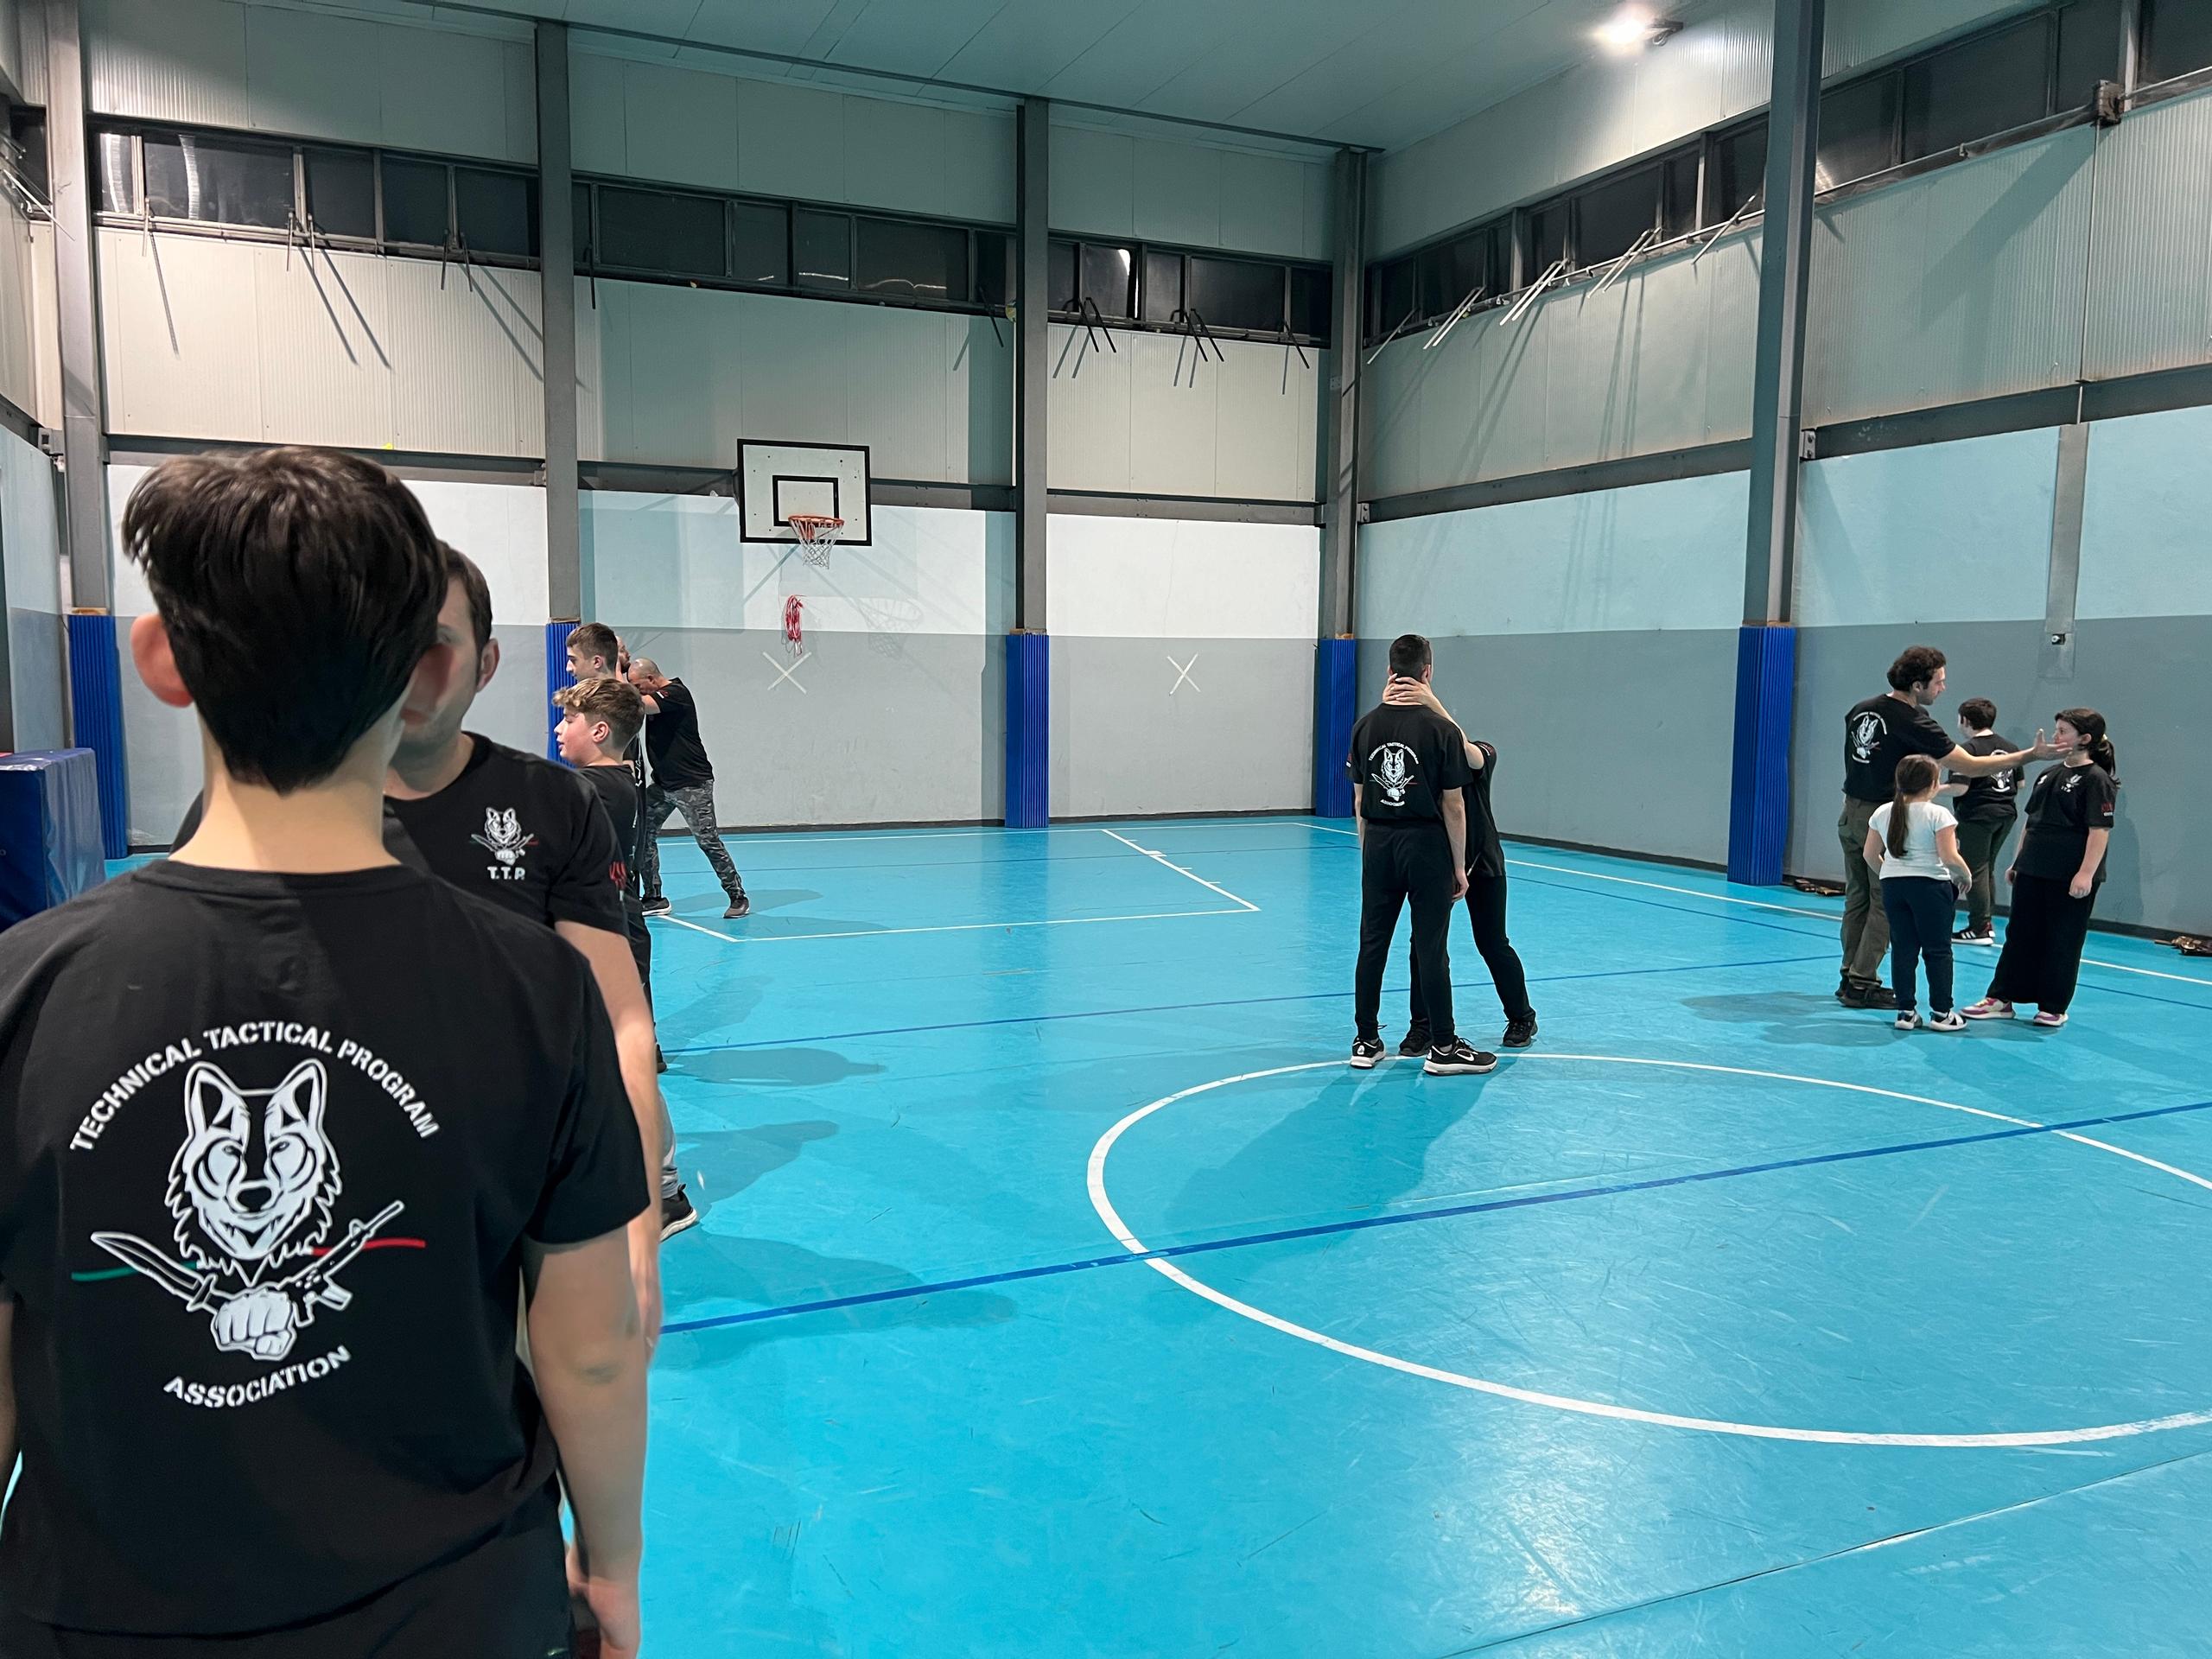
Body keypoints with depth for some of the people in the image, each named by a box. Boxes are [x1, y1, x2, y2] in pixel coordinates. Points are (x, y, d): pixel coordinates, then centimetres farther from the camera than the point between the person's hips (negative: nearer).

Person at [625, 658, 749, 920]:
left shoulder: (675, 693, -17)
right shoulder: (655, 696, 11)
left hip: (692, 784, -9)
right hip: (662, 783, 9)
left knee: (708, 842, -7)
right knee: (643, 835, 1)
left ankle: (738, 897, 4)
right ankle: (654, 899, 10)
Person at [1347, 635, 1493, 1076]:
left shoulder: (1366, 725, 2)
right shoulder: (1440, 729, -11)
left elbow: (1360, 799, 7)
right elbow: (1452, 803, -9)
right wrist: (1459, 864, -2)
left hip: (1379, 844, 4)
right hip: (1425, 845, -4)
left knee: (1372, 944, 9)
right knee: (1431, 948, 1)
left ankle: (1367, 1041, 15)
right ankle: (1443, 1047, 8)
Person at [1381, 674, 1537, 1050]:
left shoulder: (1483, 754, -14)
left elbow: (1467, 752, -38)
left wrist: (1432, 703, -52)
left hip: (1481, 863, -2)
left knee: (1492, 944, 7)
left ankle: (1522, 1018, 28)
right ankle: (1422, 1026, 7)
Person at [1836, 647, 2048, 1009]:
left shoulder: (1860, 710, 6)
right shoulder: (1913, 722, -16)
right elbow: (1969, 766, -15)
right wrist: (2030, 755, -11)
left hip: (1851, 813, 7)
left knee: (1857, 898, 13)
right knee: (1884, 905, 1)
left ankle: (1850, 977, 17)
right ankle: (1862, 983, 1)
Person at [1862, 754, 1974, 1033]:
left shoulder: (1883, 813, 5)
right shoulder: (1938, 814, -10)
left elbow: (1869, 854, 9)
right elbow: (1949, 857, -15)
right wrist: (1965, 875, 4)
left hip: (1892, 884, 4)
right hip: (1930, 885, -4)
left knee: (1902, 949, 8)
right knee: (1938, 950, 6)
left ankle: (1906, 1011, 9)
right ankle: (1941, 1012, 9)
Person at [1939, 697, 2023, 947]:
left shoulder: (1968, 748, -14)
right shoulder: (2008, 746, 8)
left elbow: (1960, 788, -21)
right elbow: (2020, 782, 15)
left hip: (1978, 815, -7)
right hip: (2006, 814, 7)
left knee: (1975, 870, 0)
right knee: (1987, 867, 17)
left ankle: (1979, 929, 1)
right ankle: (1987, 922, 20)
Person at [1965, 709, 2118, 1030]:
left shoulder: (2097, 779, -10)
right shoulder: (2049, 775, 13)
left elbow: (2100, 829, -16)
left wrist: (2086, 873, -21)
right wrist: (2017, 861, 18)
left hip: (2070, 879, -7)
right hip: (2032, 872, 8)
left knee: (2062, 943, 4)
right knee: (2019, 935, 10)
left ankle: (2053, 1008, 14)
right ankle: (2001, 999, 15)